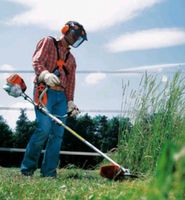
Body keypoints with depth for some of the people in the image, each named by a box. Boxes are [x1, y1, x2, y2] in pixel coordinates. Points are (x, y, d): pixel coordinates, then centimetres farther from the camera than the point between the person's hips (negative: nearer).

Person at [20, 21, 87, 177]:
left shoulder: (71, 59, 27)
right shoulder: (48, 42, 9)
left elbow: (70, 81, 19)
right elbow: (37, 61, -7)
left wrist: (70, 101, 4)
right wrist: (45, 74, -28)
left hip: (61, 96, 7)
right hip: (44, 91, -6)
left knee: (58, 133, -3)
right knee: (44, 128, -20)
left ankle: (49, 172, 0)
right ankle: (27, 167, -6)